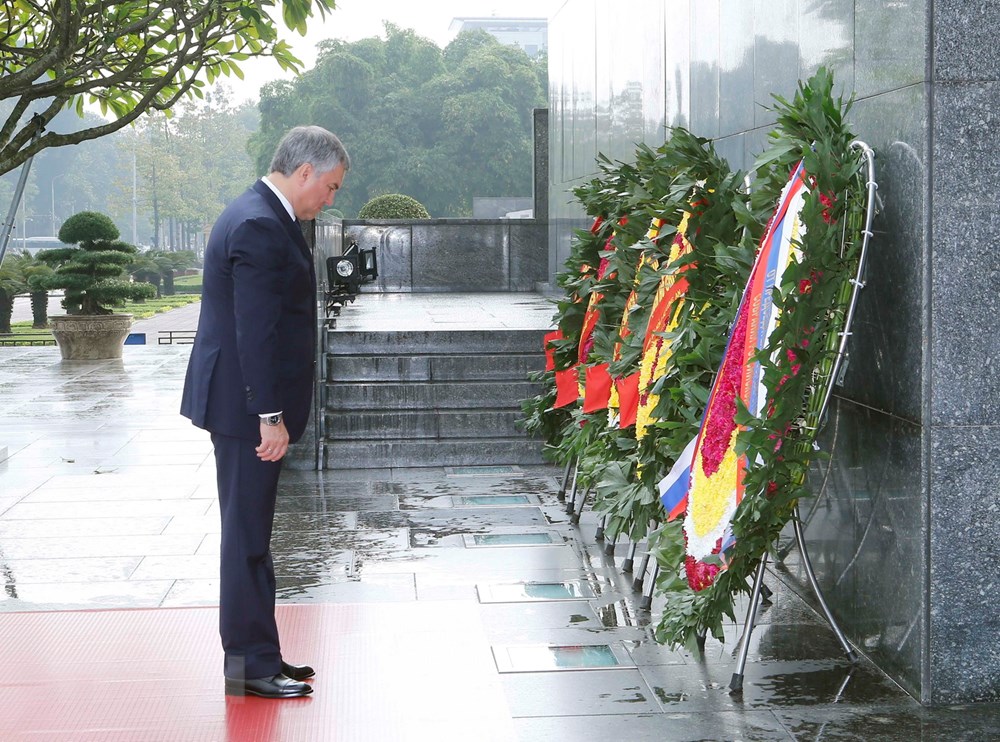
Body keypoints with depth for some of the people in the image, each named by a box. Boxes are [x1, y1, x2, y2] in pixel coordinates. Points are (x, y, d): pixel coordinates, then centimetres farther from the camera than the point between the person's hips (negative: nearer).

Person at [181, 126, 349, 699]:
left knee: (251, 531, 15)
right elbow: (255, 330, -23)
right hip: (247, 405, -11)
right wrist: (270, 415, -23)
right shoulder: (260, 227, -18)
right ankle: (250, 663, 5)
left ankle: (257, 654, 24)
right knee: (248, 533, -3)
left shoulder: (262, 217, 15)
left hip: (248, 403, 11)